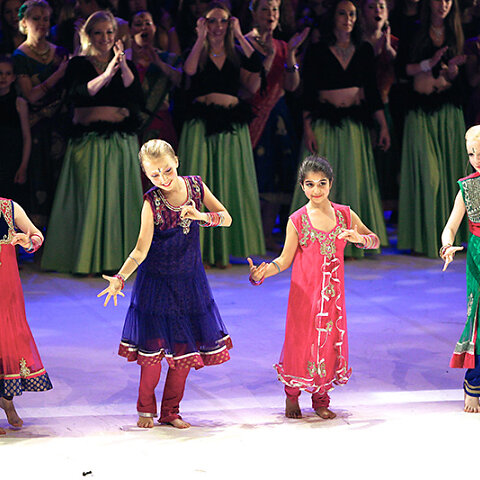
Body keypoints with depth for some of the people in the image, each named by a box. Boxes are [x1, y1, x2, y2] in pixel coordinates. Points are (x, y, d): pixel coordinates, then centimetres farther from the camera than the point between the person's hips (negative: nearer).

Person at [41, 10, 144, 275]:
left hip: (122, 141, 3)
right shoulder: (78, 64, 5)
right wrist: (105, 75, -28)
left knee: (121, 198, 1)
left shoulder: (126, 65, 13)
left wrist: (123, 67, -13)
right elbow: (76, 94, -15)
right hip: (88, 141, -3)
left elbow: (138, 99, -2)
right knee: (90, 199, -7)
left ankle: (119, 256, 7)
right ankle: (88, 260, -4)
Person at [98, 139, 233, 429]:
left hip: (190, 280, 4)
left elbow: (227, 218, 0)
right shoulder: (152, 203, -17)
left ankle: (171, 411, 21)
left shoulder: (196, 186, -6)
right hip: (156, 281, -4)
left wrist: (203, 217, -20)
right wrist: (120, 278, -33)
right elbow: (141, 251, -19)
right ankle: (146, 409, 21)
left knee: (186, 349, 7)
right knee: (155, 350, 0)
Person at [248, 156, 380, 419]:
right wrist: (263, 271, -19)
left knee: (331, 341, 4)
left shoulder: (345, 215, 4)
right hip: (304, 293, -3)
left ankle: (320, 400, 21)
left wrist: (359, 238, -11)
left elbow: (374, 240, 11)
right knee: (301, 341, -1)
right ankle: (292, 397, 22)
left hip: (333, 293, 3)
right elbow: (285, 260, -1)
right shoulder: (297, 221, -4)